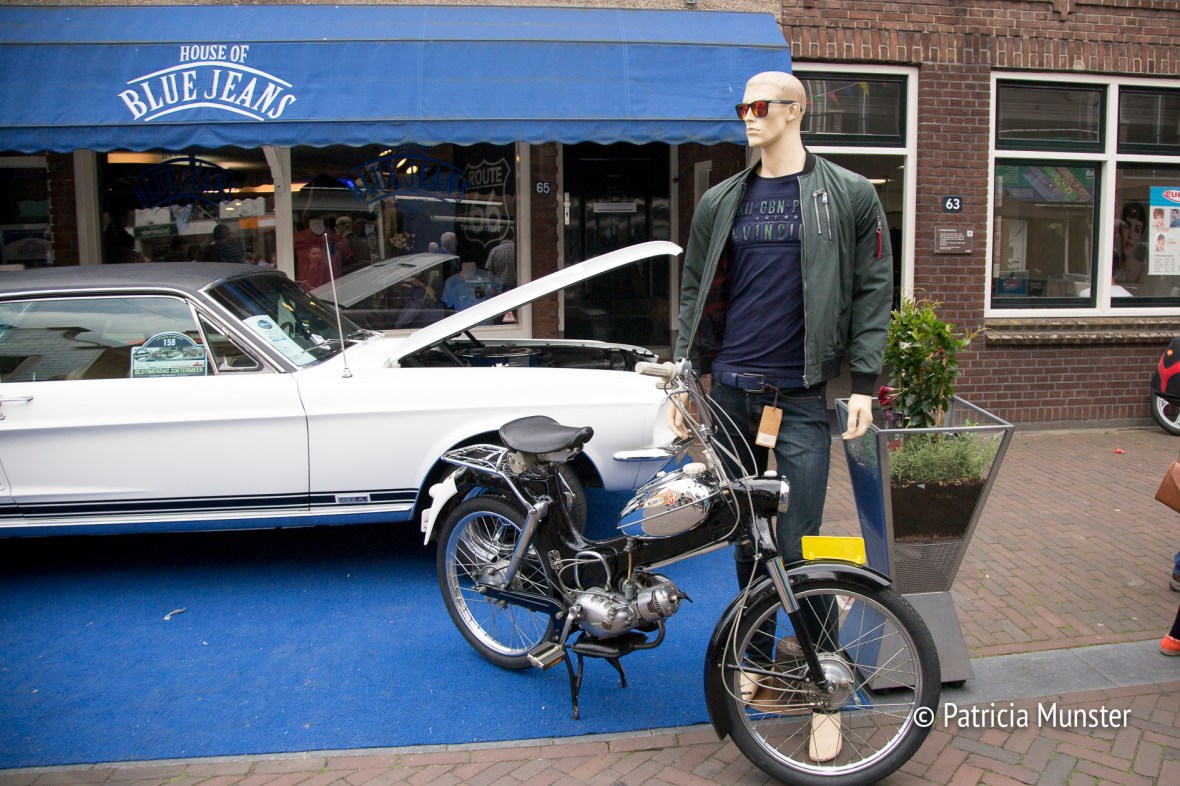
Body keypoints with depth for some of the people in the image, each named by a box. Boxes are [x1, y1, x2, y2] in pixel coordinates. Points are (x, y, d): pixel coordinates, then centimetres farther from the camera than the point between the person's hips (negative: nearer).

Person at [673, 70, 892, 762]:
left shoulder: (849, 196, 2)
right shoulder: (721, 202, 12)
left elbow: (873, 292, 0)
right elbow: (697, 294, 15)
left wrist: (864, 384, -7)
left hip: (802, 395, -4)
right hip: (729, 390, 4)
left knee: (798, 547, -5)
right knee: (746, 537, 13)